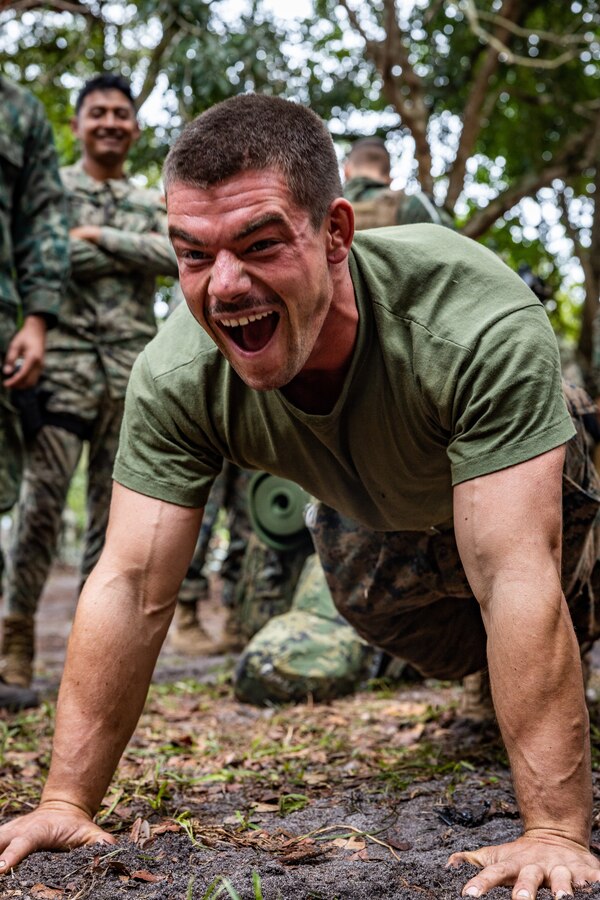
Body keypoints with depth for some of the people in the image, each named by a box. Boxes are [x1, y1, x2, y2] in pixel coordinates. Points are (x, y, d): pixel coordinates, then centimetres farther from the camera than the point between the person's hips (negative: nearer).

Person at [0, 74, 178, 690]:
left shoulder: (152, 204, 18)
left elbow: (178, 258, -3)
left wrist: (97, 235, -7)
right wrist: (133, 251, -9)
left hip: (133, 376, 4)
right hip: (65, 366, -3)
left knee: (114, 509, 5)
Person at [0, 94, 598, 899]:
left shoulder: (482, 324, -47)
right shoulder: (177, 376, -35)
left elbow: (515, 580, -48)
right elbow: (132, 588, -31)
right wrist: (67, 803, -32)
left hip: (532, 498, -2)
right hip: (374, 514, 3)